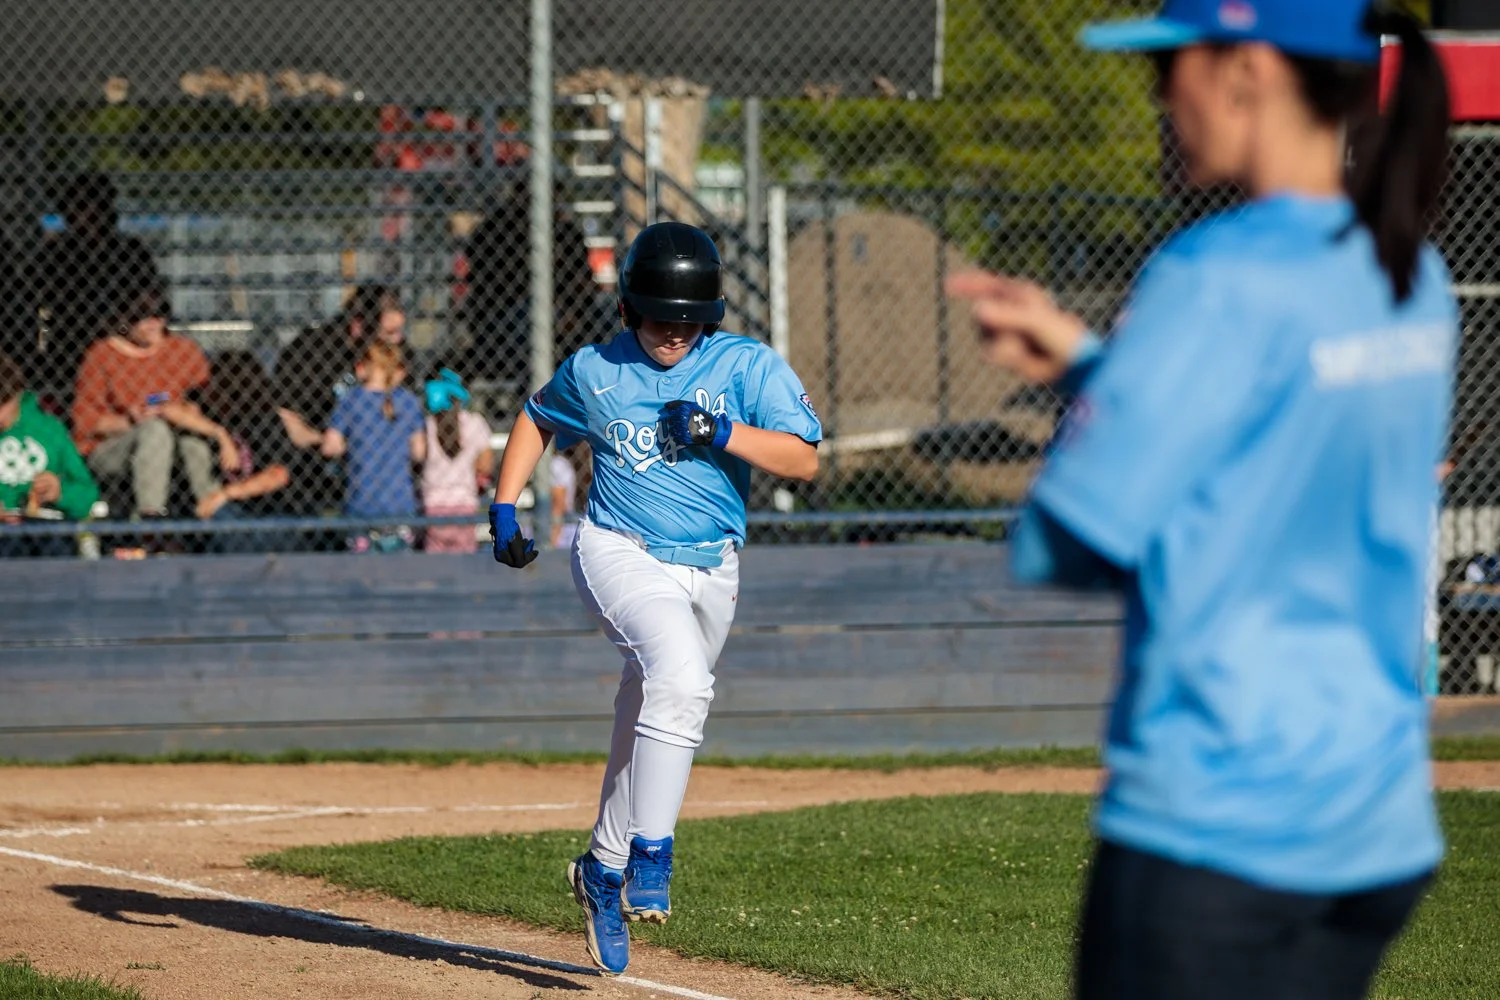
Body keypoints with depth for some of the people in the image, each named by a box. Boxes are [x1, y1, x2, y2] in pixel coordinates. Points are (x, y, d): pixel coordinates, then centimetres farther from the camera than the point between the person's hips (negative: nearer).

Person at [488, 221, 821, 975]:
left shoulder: (748, 366, -1)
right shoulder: (594, 372, 2)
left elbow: (803, 459, -10)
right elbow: (538, 420, 22)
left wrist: (723, 433, -22)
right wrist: (504, 507, 13)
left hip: (709, 571, 3)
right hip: (620, 554, -3)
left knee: (653, 720, 13)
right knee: (680, 676, -30)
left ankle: (604, 869, 32)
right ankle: (650, 854, -30)